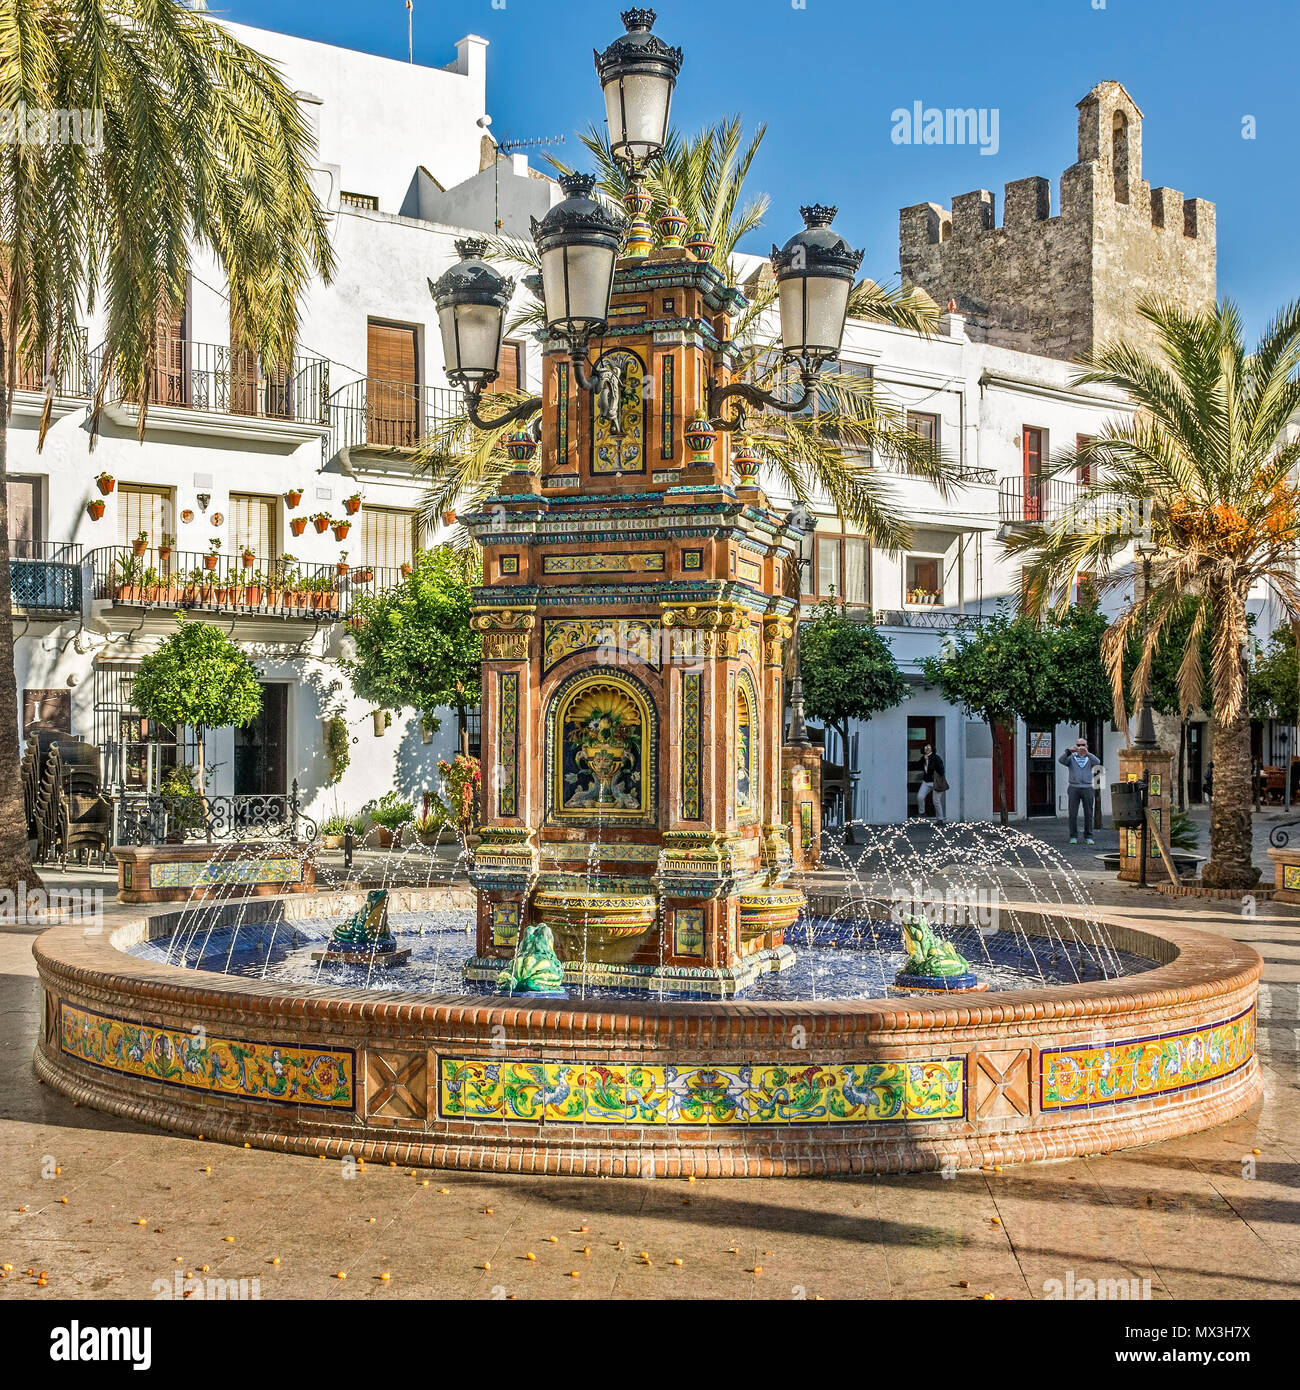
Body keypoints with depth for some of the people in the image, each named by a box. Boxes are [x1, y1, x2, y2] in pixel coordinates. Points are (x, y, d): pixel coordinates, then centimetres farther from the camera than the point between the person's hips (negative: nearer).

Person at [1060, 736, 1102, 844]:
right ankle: (1073, 837, 3)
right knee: (1073, 813, -3)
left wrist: (1087, 753, -27)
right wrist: (1069, 751, -29)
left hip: (1087, 788, 1)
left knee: (1088, 813, 1)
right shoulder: (1071, 758, 8)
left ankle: (1088, 837, 7)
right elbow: (1062, 760, -12)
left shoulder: (1090, 758, 10)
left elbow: (1097, 762, -12)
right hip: (1074, 788, -1)